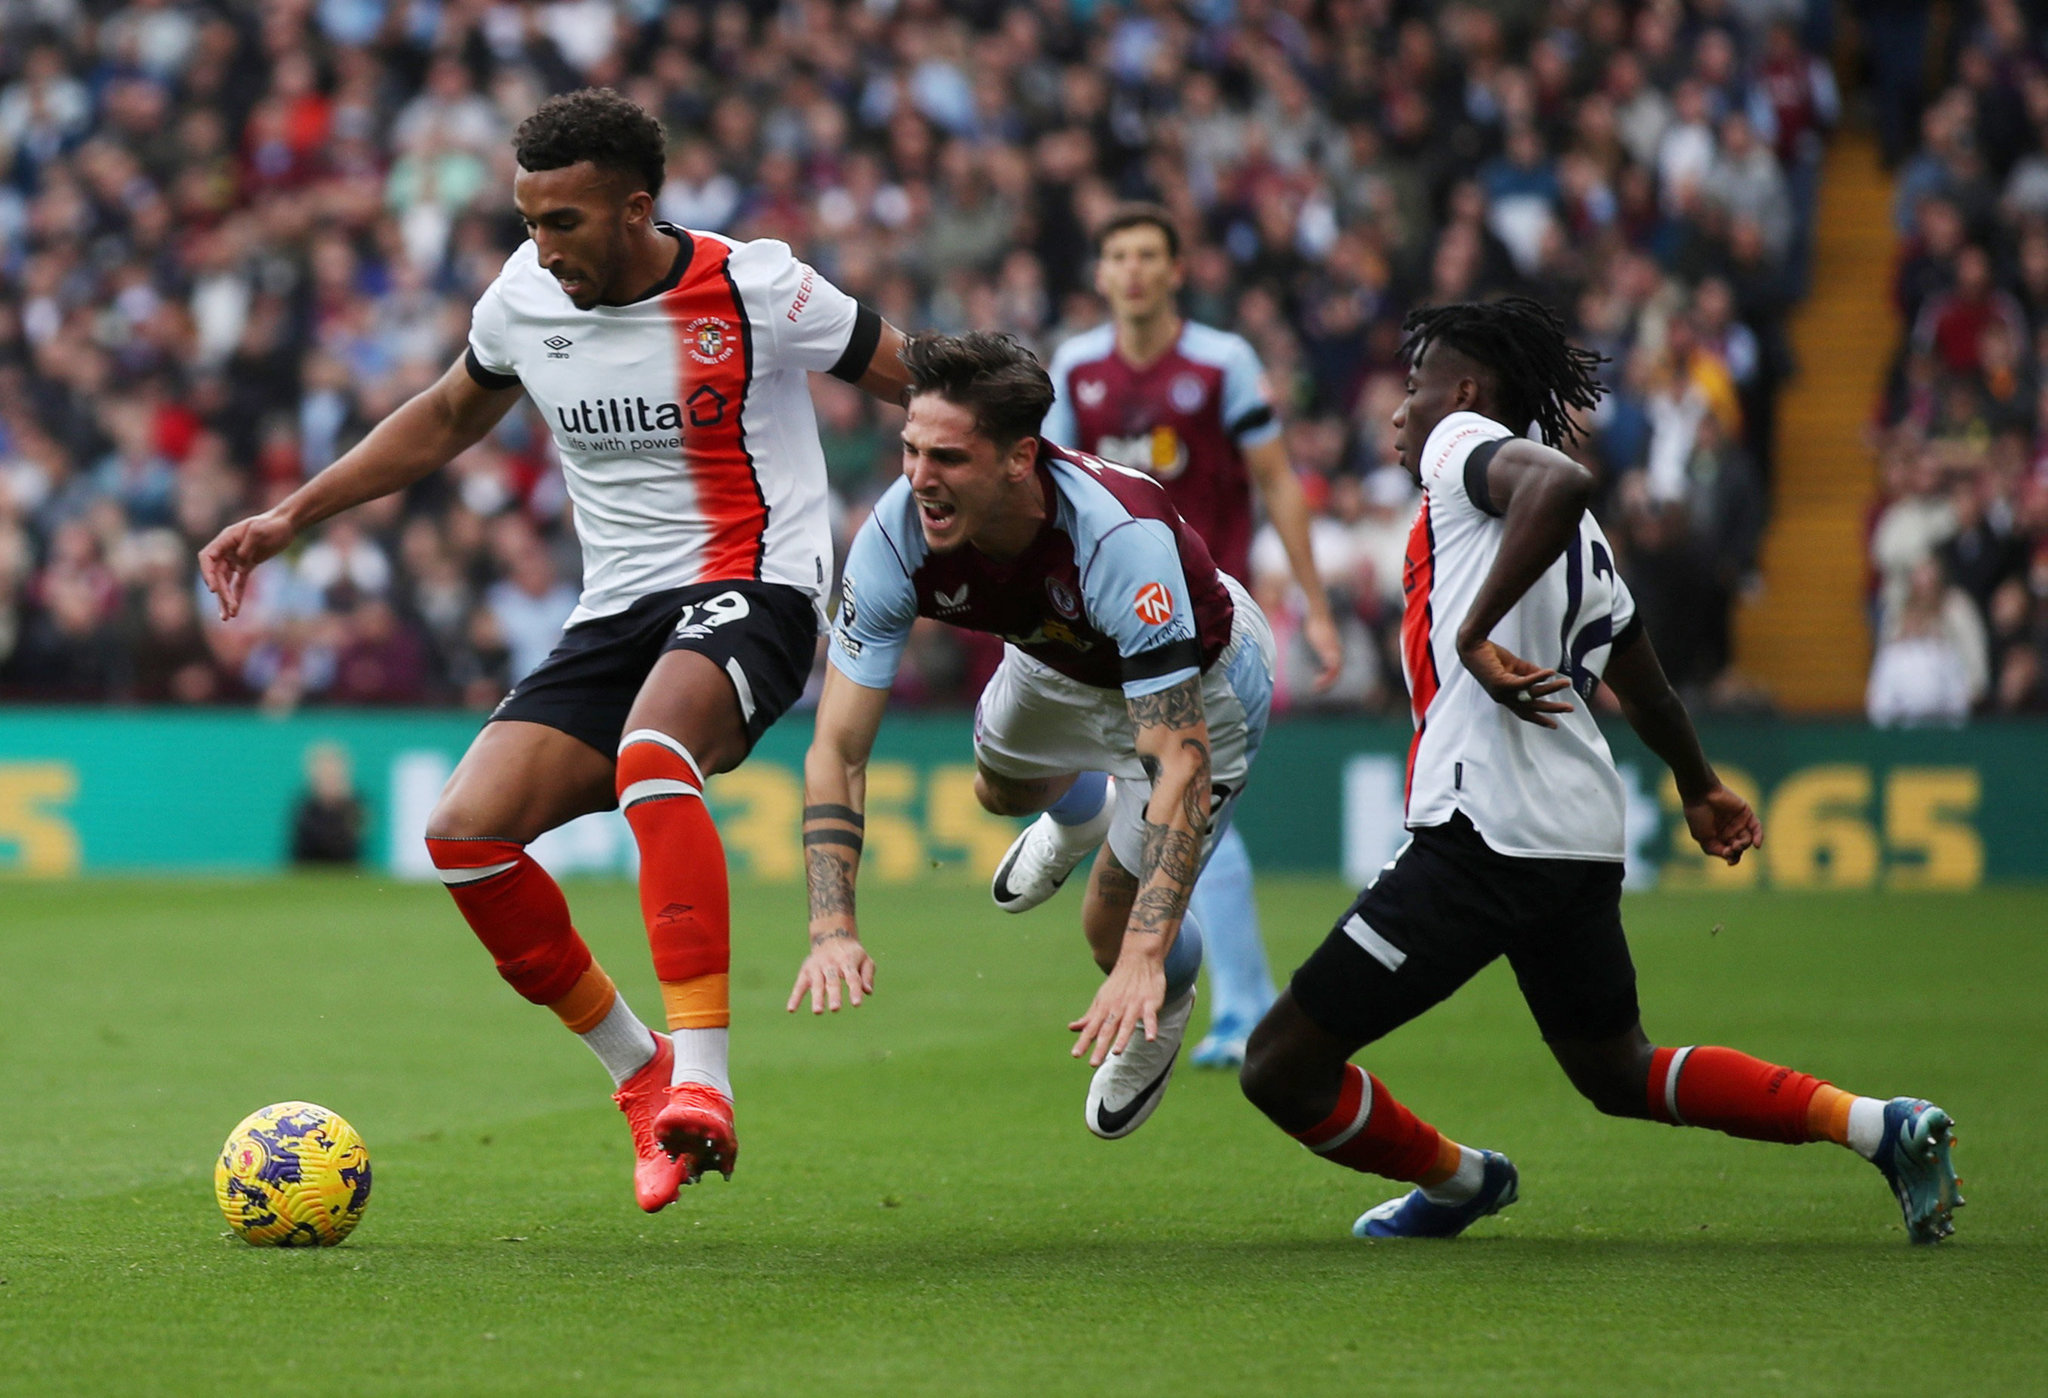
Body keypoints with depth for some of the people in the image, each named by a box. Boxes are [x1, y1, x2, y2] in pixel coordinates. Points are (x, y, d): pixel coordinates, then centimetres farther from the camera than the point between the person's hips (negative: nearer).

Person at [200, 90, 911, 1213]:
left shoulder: (752, 288, -12)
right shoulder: (525, 296, 4)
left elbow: (920, 383, 0)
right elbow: (448, 418, 23)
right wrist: (291, 516, 19)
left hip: (749, 593, -6)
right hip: (614, 614, 6)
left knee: (651, 752, -39)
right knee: (466, 834, -13)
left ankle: (702, 1077, -42)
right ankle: (641, 1076, 5)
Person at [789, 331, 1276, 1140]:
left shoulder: (1122, 535, -46)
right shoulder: (894, 536, -34)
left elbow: (1181, 763, -46)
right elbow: (837, 747, -29)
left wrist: (1144, 956, -55)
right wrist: (832, 928, -42)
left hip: (1196, 683, -5)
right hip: (1057, 657, 5)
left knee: (1116, 929, -5)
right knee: (1003, 789, 31)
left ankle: (1162, 1012, 33)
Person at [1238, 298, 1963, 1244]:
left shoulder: (1463, 441, -1)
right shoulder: (1581, 534, 23)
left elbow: (1560, 482, -26)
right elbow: (1644, 685, 36)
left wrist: (1476, 635, -26)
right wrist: (1698, 788, 53)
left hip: (1481, 837, -9)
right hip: (1585, 842, 9)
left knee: (1283, 1069, -4)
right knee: (1622, 1076, 26)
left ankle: (1457, 1183, 16)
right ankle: (1882, 1128, 15)